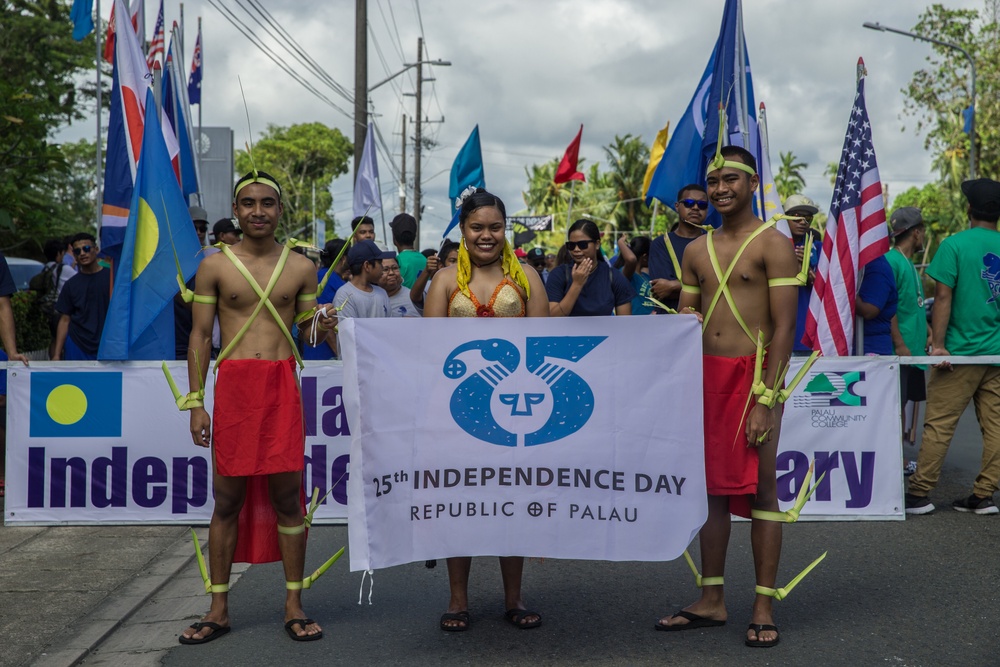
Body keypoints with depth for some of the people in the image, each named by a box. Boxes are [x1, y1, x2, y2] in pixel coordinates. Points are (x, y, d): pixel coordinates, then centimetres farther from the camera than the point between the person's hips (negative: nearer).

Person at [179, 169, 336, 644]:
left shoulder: (300, 267, 9)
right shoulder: (215, 266, 5)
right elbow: (200, 335, 5)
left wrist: (323, 327, -9)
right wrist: (195, 401, -1)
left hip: (283, 384, 1)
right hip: (233, 386, 0)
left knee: (287, 495, 2)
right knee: (228, 499, 5)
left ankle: (294, 604, 13)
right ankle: (219, 609, 16)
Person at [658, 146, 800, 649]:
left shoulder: (772, 244, -4)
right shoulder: (696, 250, 13)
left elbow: (784, 327, -10)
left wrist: (766, 399, -16)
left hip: (752, 375, -5)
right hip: (706, 375, 6)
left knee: (760, 490, 1)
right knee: (713, 488, 10)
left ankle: (764, 606, 9)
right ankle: (711, 600, 19)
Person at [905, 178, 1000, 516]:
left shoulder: (955, 244, -9)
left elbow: (943, 297, -12)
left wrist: (938, 344, -10)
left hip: (962, 352, -5)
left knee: (938, 425, -1)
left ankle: (919, 494, 2)